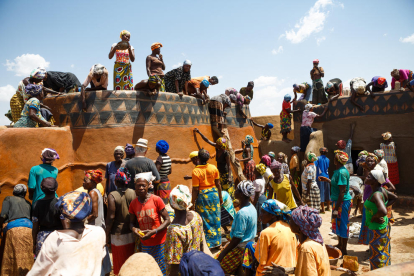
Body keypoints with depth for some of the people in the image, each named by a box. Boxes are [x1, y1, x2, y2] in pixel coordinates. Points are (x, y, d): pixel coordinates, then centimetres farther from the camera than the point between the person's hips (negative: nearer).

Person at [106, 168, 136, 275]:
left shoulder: (112, 196, -17)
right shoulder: (133, 193, -7)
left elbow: (111, 217, -17)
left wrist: (107, 235, -5)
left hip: (118, 234, -3)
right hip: (132, 234, 3)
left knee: (120, 262, 16)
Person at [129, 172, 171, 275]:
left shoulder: (156, 200, -13)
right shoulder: (133, 204, -2)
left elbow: (167, 220, -9)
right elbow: (132, 222, 10)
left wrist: (153, 231, -20)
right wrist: (134, 229, -12)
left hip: (159, 243, -3)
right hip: (145, 244, 3)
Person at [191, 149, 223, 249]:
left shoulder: (196, 171, -17)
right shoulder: (214, 168, -6)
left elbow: (195, 189, -15)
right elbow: (218, 184, 1)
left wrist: (193, 202, -4)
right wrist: (220, 197, 13)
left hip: (202, 196, -4)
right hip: (214, 194, 4)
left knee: (205, 220, 10)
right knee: (215, 218, 16)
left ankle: (206, 243, 21)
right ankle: (216, 241, 29)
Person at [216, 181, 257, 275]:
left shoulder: (242, 213, -28)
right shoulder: (251, 207, 0)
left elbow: (237, 238, -24)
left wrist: (223, 252, -12)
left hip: (241, 249, -9)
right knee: (216, 257, 16)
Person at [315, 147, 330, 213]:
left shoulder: (318, 158, -8)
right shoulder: (327, 159, 6)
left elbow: (315, 166, -16)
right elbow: (327, 167, 15)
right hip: (326, 177, 5)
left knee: (321, 192, -2)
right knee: (327, 192, 16)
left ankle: (322, 209, -1)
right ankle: (328, 207, 28)